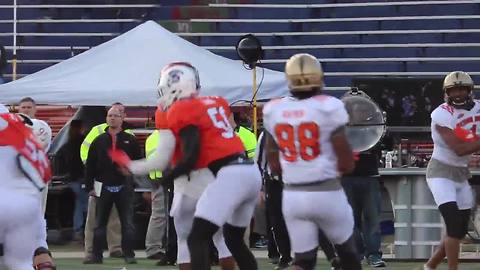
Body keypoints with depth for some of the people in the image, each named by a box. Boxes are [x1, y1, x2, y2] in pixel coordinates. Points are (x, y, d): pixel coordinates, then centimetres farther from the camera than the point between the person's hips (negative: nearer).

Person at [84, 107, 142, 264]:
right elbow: (90, 165, 8)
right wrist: (89, 186, 4)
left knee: (128, 224, -2)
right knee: (100, 224, 6)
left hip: (124, 188, -2)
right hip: (104, 187, 2)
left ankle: (129, 255, 3)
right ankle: (97, 255, 11)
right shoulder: (99, 141, 7)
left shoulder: (130, 140, 3)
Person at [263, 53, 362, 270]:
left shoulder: (273, 111, 2)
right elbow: (347, 164, -7)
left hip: (292, 195, 3)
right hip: (326, 193, -3)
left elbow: (275, 167, 7)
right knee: (347, 252, 19)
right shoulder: (328, 107, -11)